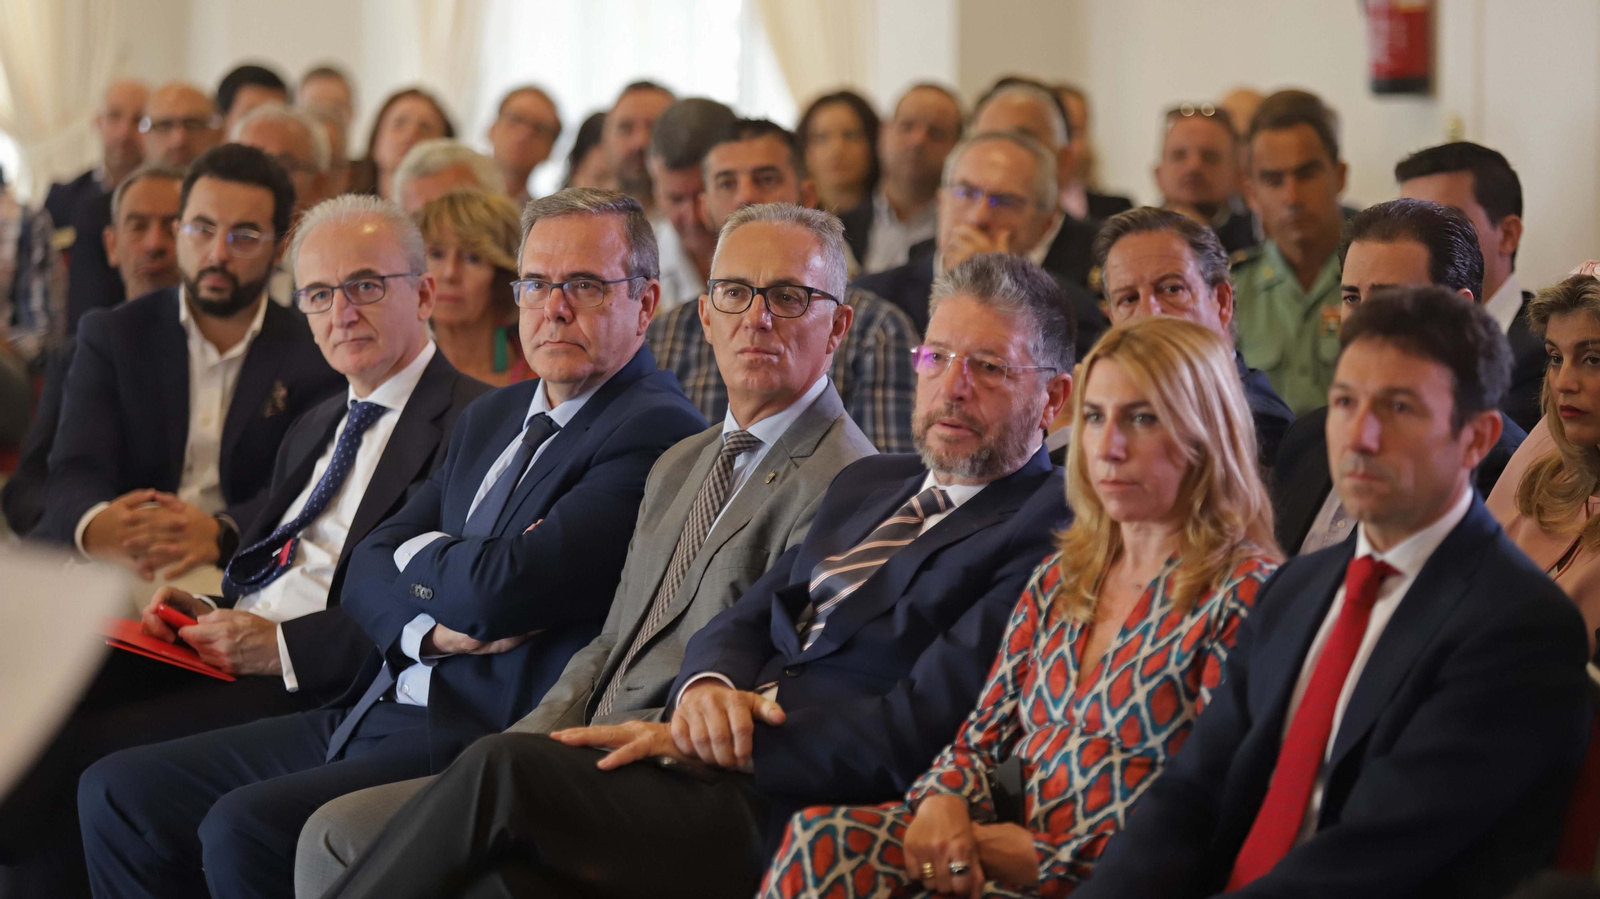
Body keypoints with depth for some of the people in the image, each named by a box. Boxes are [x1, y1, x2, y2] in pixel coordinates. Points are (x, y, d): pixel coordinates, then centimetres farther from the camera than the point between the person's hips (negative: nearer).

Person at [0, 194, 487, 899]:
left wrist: (283, 645, -16)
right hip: (231, 649, 8)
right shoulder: (313, 428, 27)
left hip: (320, 684, -8)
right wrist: (205, 615, 6)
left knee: (78, 756, -25)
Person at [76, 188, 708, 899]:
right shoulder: (490, 418, 20)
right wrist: (430, 628, -9)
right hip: (365, 719, 9)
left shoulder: (656, 433, -11)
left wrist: (419, 551, 2)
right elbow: (368, 573, 14)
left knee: (243, 829, -29)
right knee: (118, 793, 1)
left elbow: (499, 589, -22)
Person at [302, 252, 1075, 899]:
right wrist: (707, 689, -7)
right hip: (711, 770, 7)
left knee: (502, 771, -23)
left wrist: (711, 743, -12)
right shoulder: (867, 486, 25)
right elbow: (740, 624, 19)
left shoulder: (1043, 534, -2)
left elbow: (916, 732, -12)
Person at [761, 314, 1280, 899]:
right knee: (824, 837, -25)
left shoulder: (1242, 593, -4)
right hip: (1010, 849, 6)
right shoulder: (1061, 577, 19)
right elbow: (984, 736, 17)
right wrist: (943, 802, -7)